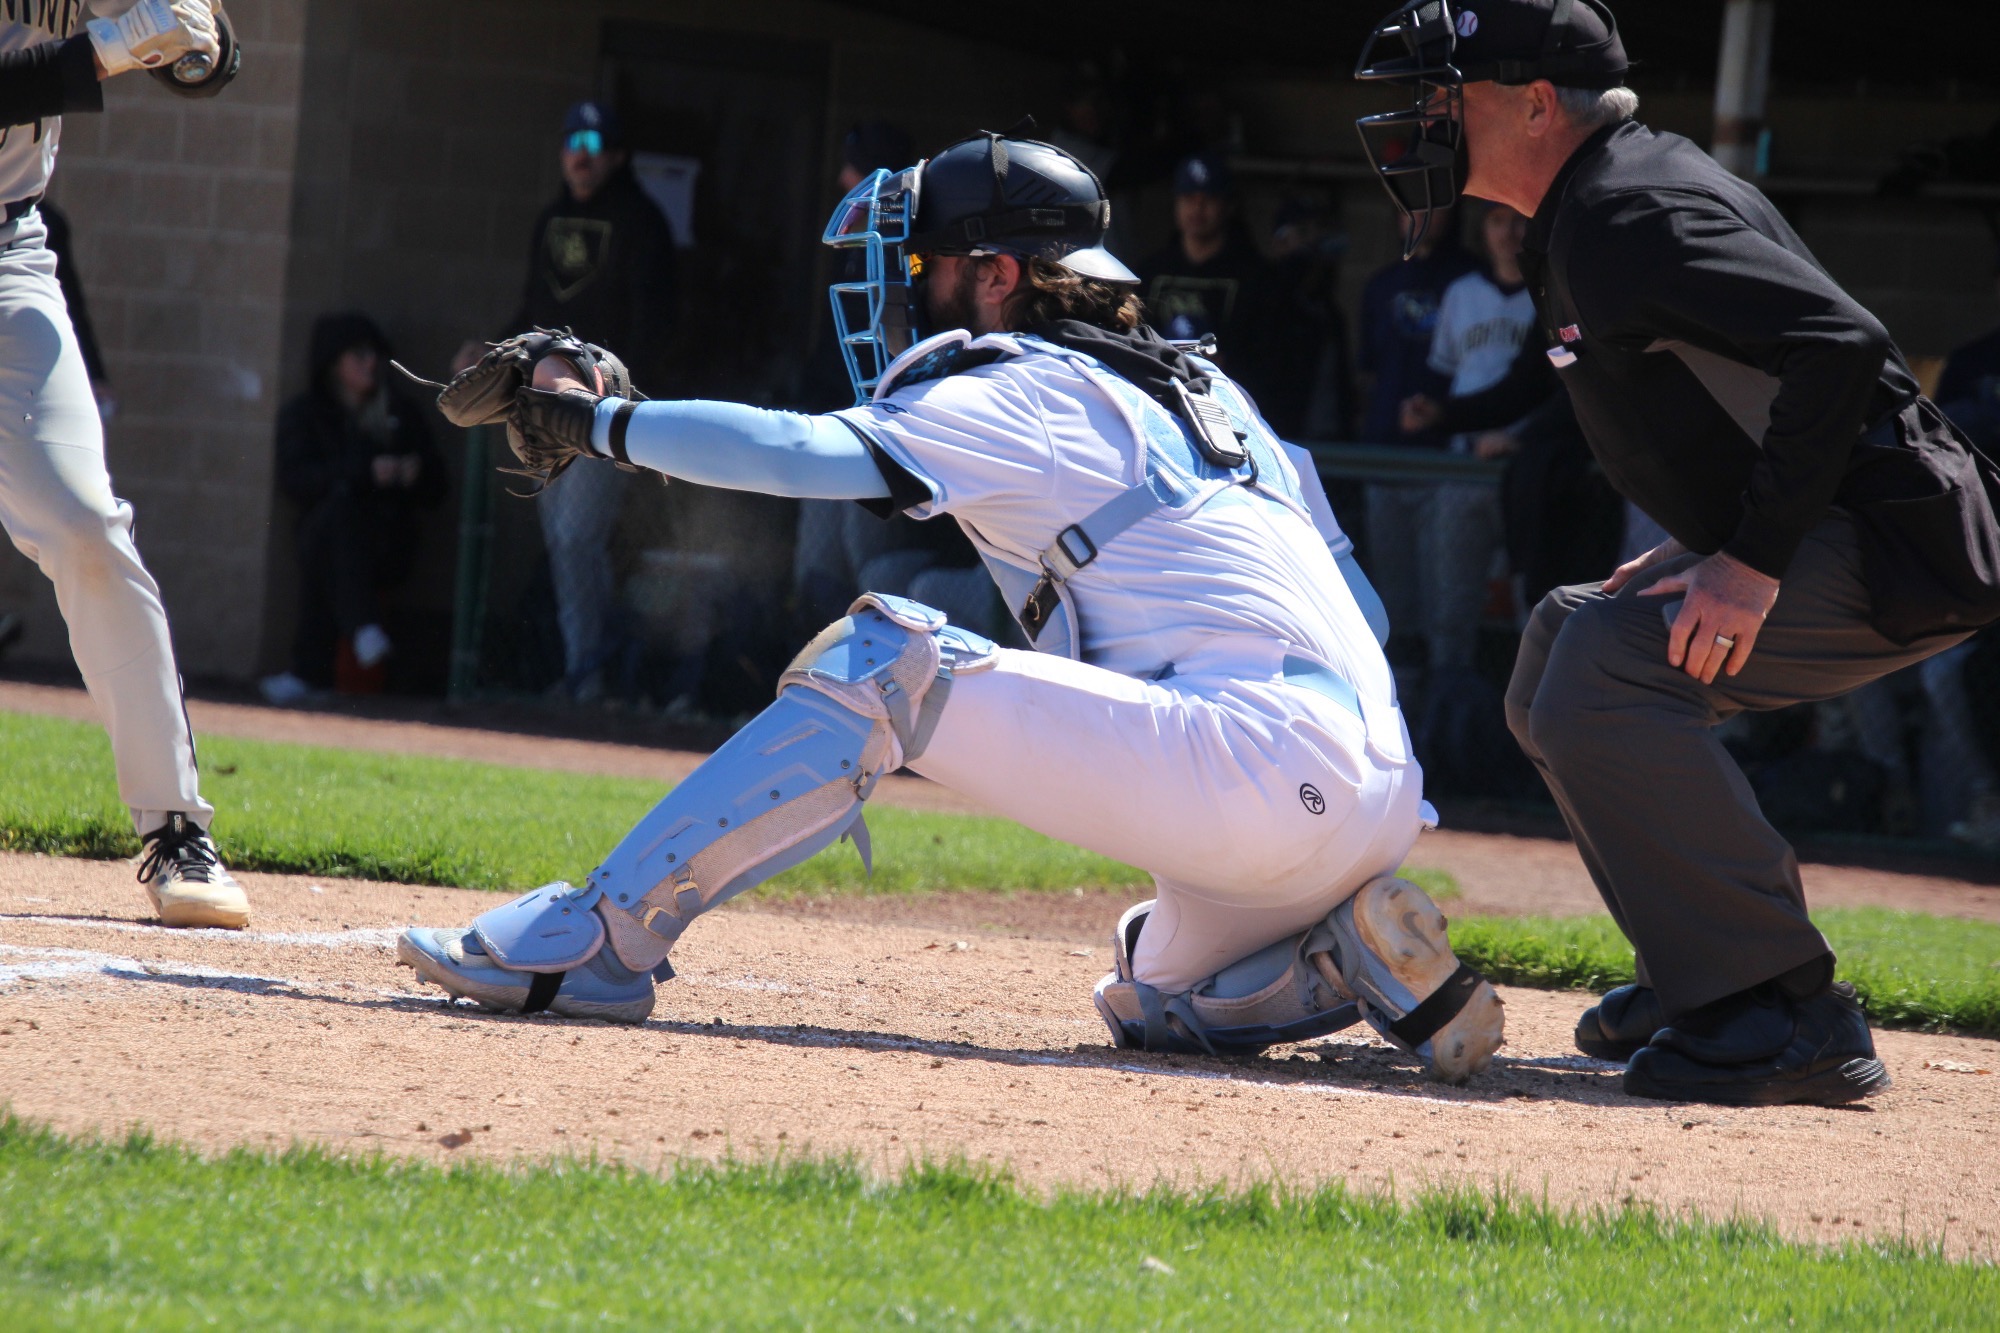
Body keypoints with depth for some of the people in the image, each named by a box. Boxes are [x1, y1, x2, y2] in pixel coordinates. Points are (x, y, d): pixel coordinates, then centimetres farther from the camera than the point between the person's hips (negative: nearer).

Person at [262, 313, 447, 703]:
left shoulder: (400, 414, 19)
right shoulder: (304, 414, 13)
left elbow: (434, 492, 16)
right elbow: (295, 480, -5)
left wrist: (416, 474, -7)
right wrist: (365, 472, -17)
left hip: (387, 549, 1)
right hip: (328, 538, -1)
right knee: (339, 500, -34)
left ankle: (309, 672, -35)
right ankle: (361, 627, -46)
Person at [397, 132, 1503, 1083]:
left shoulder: (1021, 391, 1)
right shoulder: (1201, 387, 28)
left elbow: (808, 453, -14)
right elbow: (1355, 608, 29)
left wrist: (598, 423, -1)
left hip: (1264, 767, -9)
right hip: (1384, 798, 9)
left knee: (879, 662, -11)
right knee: (1157, 1005, 34)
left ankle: (592, 943, -13)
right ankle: (1355, 956, 6)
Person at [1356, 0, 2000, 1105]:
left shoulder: (1625, 215, -17)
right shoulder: (1588, 216, 16)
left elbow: (1839, 344, -27)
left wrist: (1754, 560, -28)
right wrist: (1706, 547, 13)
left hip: (1892, 552, -11)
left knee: (1604, 669, -25)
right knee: (1560, 649, 19)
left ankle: (1793, 1015, -23)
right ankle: (1700, 974, 19)